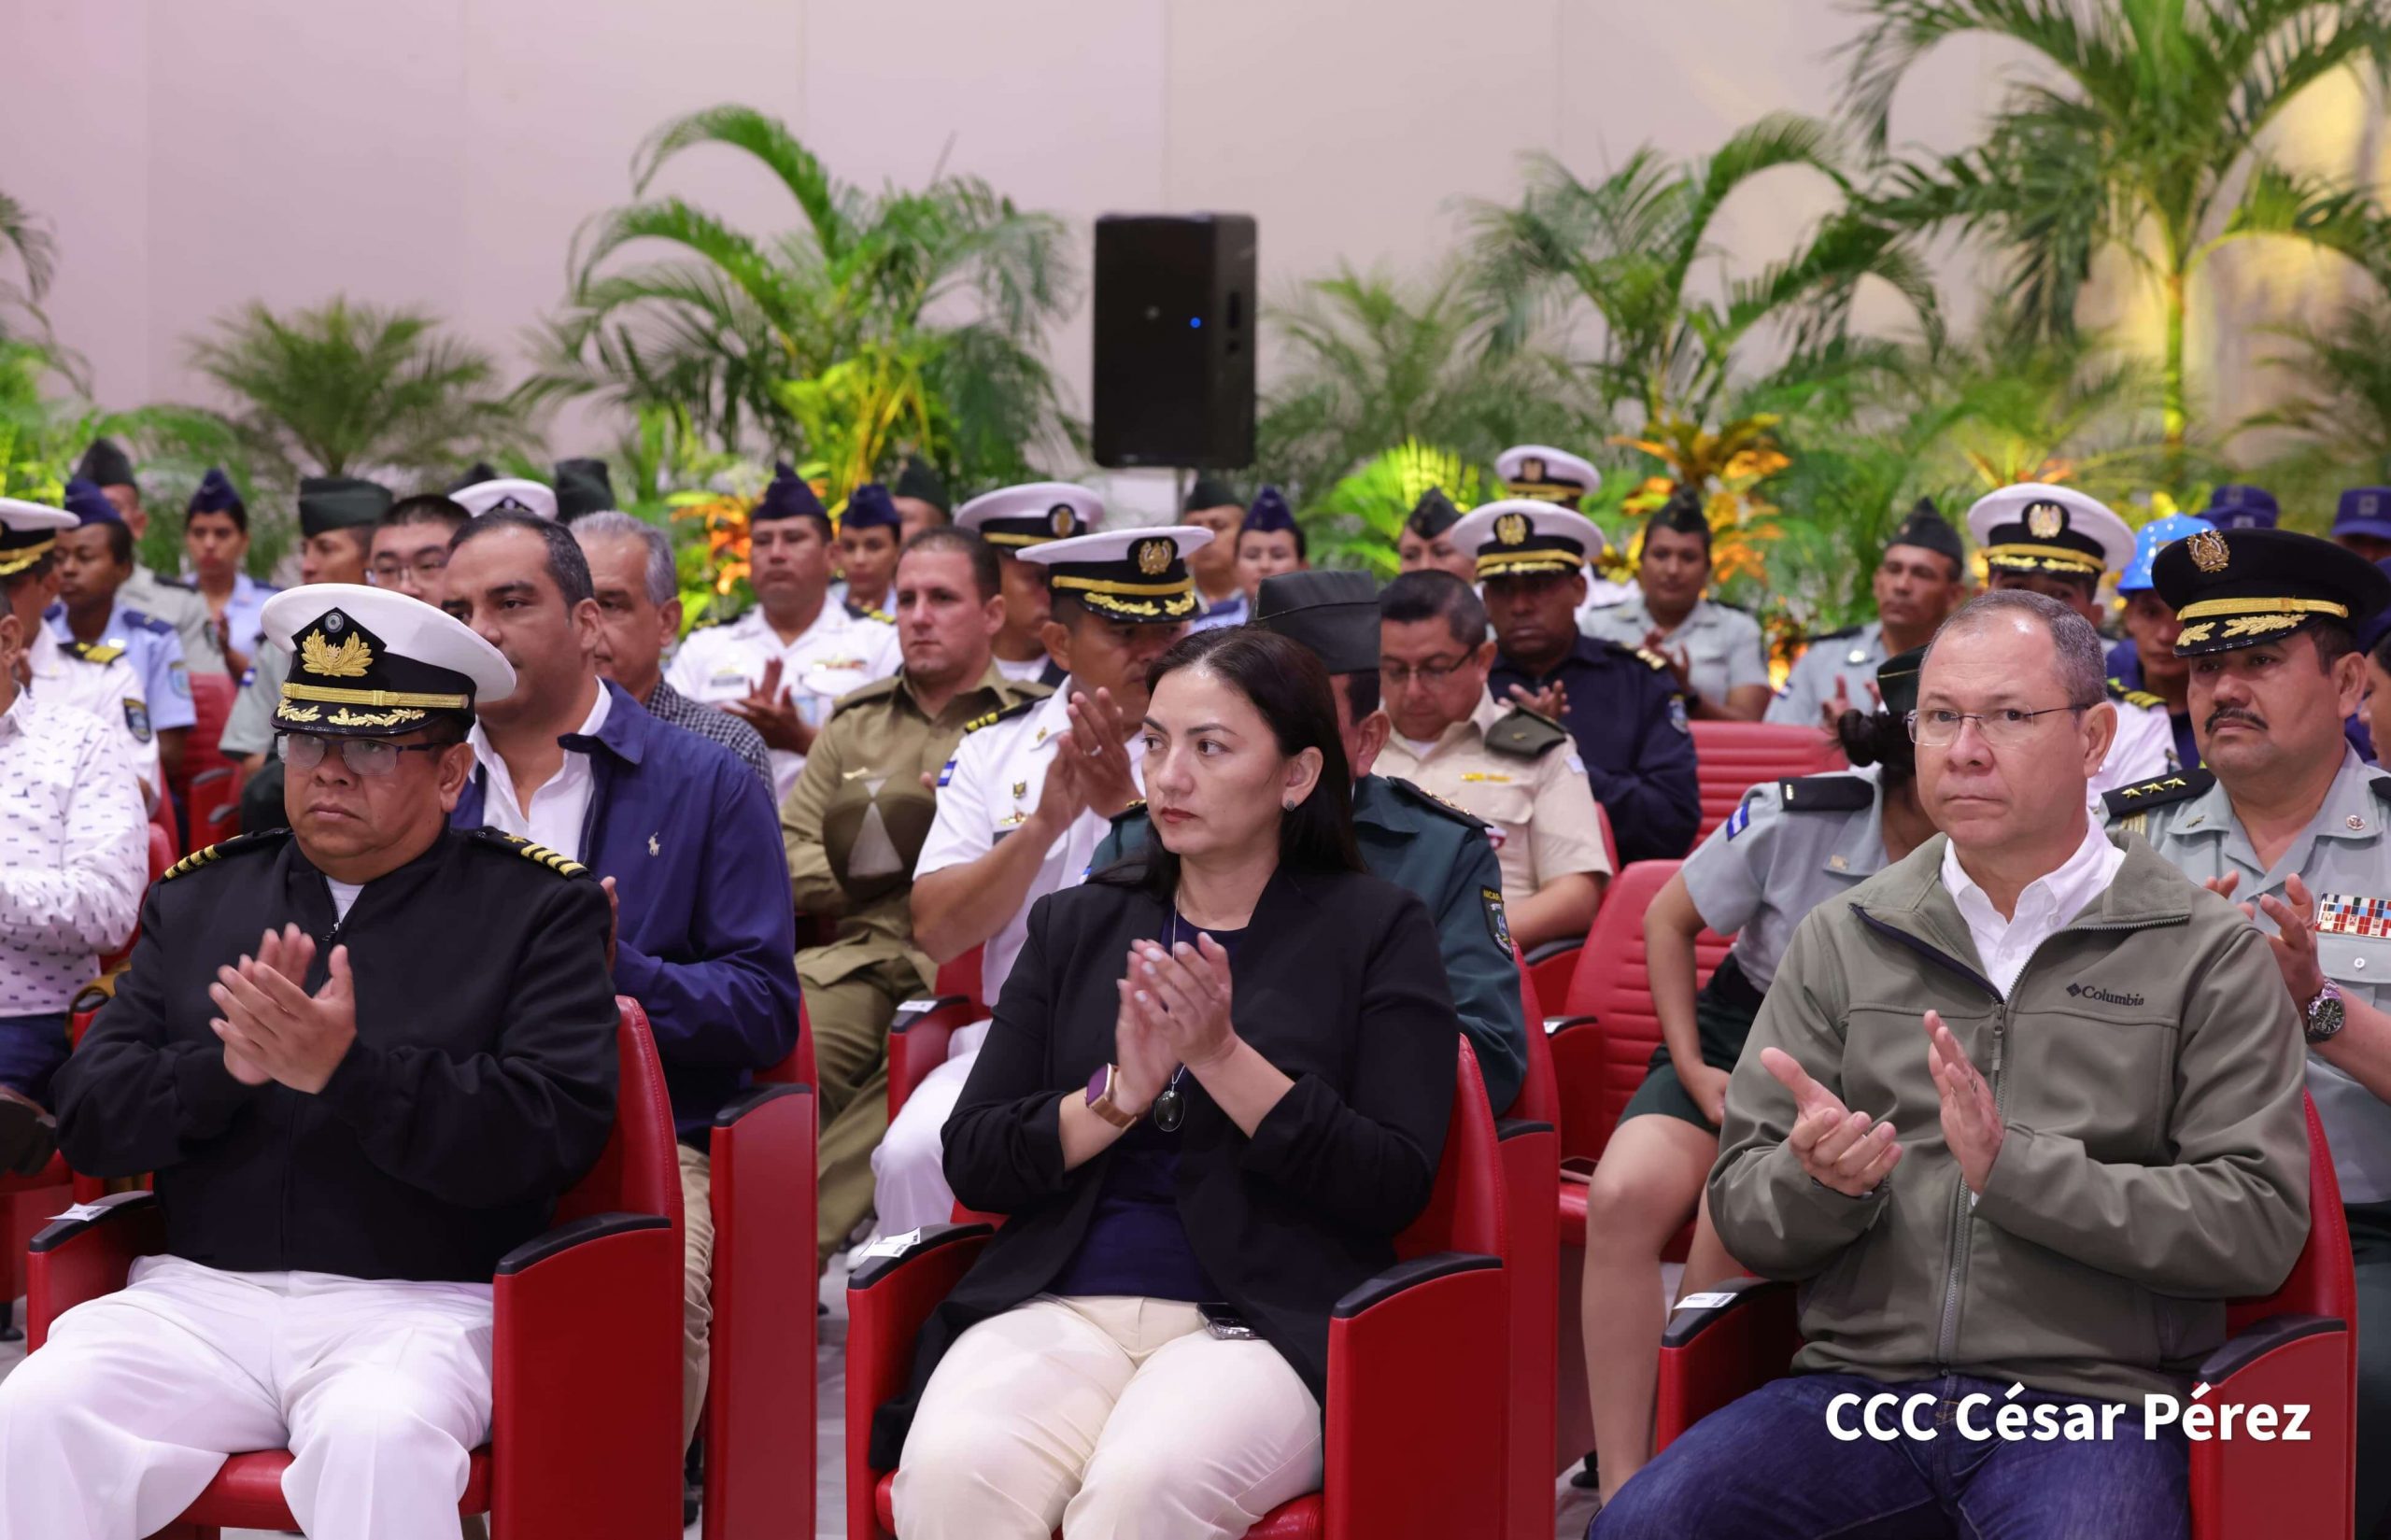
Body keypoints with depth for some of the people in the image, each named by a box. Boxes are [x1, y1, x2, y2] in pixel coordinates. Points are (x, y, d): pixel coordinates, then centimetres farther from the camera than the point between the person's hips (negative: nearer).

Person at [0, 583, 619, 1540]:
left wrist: (349, 1070, -20)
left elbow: (556, 1130, -8)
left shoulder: (539, 910, 6)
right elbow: (87, 1120, 10)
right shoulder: (197, 899, 17)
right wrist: (223, 1066, -11)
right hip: (199, 1297, 3)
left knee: (377, 1441, -35)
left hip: (417, 1305, -3)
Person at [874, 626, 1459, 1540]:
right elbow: (972, 1162, 10)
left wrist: (1223, 1058, -11)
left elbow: (1397, 1185, -3)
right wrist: (1119, 1094, -7)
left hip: (1266, 1322, -3)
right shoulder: (1075, 925, 18)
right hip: (1059, 1305, 3)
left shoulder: (1375, 928, 8)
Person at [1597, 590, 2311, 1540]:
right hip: (1860, 1382, 2)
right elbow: (1743, 1215, 11)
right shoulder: (1842, 940, 13)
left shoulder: (2209, 955, 4)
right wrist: (1818, 1180, -12)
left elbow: (2259, 1224, -5)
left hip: (2085, 1401, -2)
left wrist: (2014, 1167, -14)